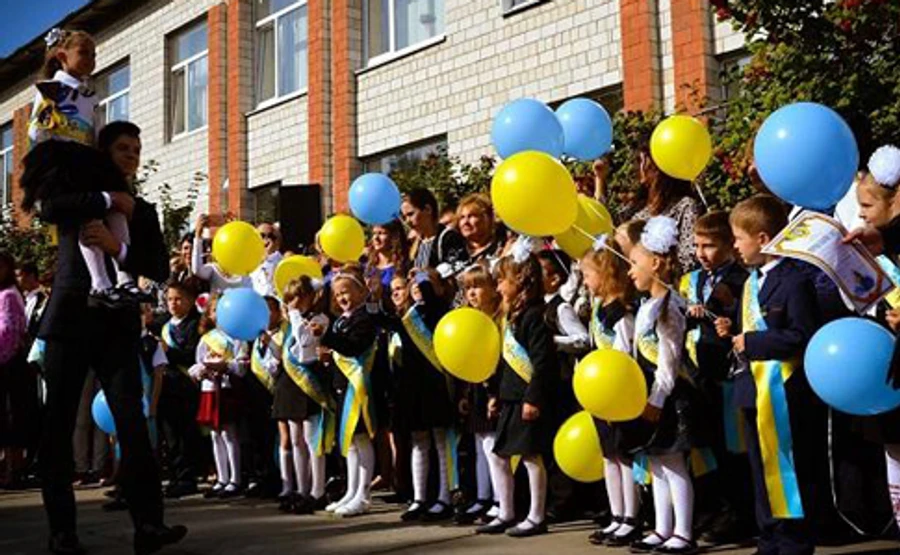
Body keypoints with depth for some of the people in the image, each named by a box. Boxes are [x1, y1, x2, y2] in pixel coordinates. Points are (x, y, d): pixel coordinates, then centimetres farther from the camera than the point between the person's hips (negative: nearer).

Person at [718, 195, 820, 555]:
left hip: (783, 392, -9)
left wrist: (752, 343, -21)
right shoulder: (752, 281, 15)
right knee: (762, 473, 16)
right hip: (753, 389, 10)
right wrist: (734, 330, 5)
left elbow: (803, 336, -23)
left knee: (788, 475, 0)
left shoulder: (795, 280, -15)